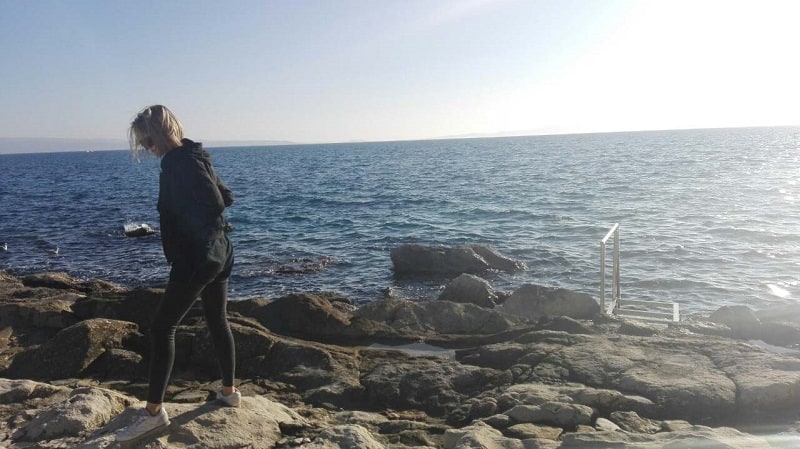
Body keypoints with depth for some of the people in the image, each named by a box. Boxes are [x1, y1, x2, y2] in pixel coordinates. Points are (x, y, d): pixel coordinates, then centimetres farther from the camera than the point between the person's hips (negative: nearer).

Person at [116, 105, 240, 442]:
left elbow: (214, 203, -26)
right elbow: (225, 197, 15)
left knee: (162, 328, -4)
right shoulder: (193, 156, 11)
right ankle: (229, 391, 30)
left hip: (195, 259, -10)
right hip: (219, 253, 10)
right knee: (218, 322, 18)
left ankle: (153, 411, 1)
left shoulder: (180, 161, -16)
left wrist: (179, 219, -13)